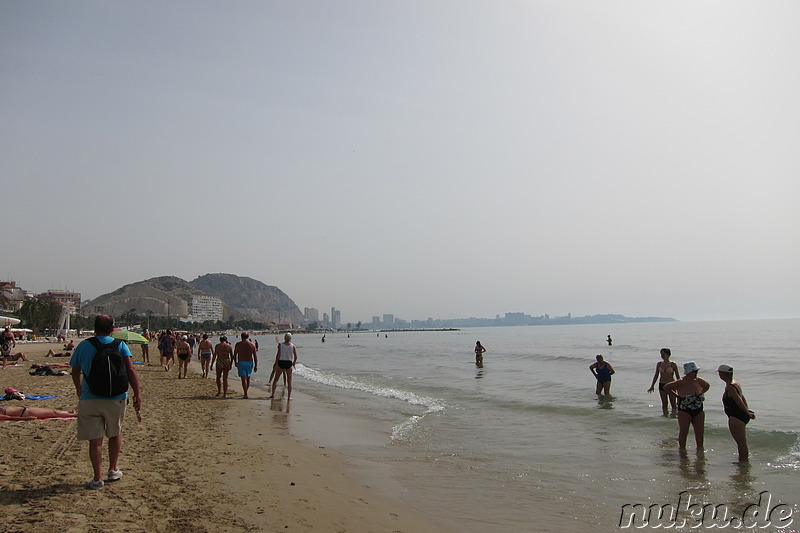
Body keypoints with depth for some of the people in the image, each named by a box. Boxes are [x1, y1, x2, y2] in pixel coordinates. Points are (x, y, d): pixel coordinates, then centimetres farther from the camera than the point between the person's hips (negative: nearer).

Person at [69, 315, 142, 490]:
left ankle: (98, 478, 7)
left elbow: (75, 372, 12)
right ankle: (113, 470, 29)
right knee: (115, 434, 20)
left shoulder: (83, 346, 0)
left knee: (95, 440, 6)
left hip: (89, 399, 0)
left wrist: (79, 390, 31)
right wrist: (137, 395, -9)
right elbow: (131, 370, -11)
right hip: (116, 398, 1)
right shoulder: (119, 344, -2)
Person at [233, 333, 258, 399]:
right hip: (249, 363, 3)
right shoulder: (252, 345, 3)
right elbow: (255, 356, 1)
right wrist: (256, 366, 4)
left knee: (244, 379, -5)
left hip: (241, 363, -2)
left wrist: (235, 362, 23)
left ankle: (246, 394, -12)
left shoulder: (238, 344, 0)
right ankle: (246, 392, 31)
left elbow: (234, 355, 7)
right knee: (248, 378, 19)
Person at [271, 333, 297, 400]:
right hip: (289, 363, 0)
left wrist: (276, 362, 1)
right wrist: (294, 363, 13)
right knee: (289, 381, 7)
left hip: (281, 362, 0)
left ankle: (273, 394, 13)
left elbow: (278, 354, -10)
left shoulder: (280, 345, -4)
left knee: (276, 379, 13)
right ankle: (289, 396, 6)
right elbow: (295, 357, -3)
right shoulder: (293, 346, -2)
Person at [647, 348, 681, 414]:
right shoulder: (659, 364, 3)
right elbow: (656, 375, 11)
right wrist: (652, 386, 10)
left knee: (673, 403, 2)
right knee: (664, 403, 7)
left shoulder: (673, 364, -6)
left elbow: (677, 376, 0)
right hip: (662, 385, 3)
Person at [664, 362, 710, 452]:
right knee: (683, 432, 4)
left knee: (700, 431, 9)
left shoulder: (698, 381, 0)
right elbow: (666, 387, -14)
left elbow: (707, 386, 22)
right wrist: (677, 396, -11)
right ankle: (682, 449, 16)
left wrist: (700, 393, 10)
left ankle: (700, 448, 25)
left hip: (698, 411, 5)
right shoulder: (681, 382, -17)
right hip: (684, 411, -5)